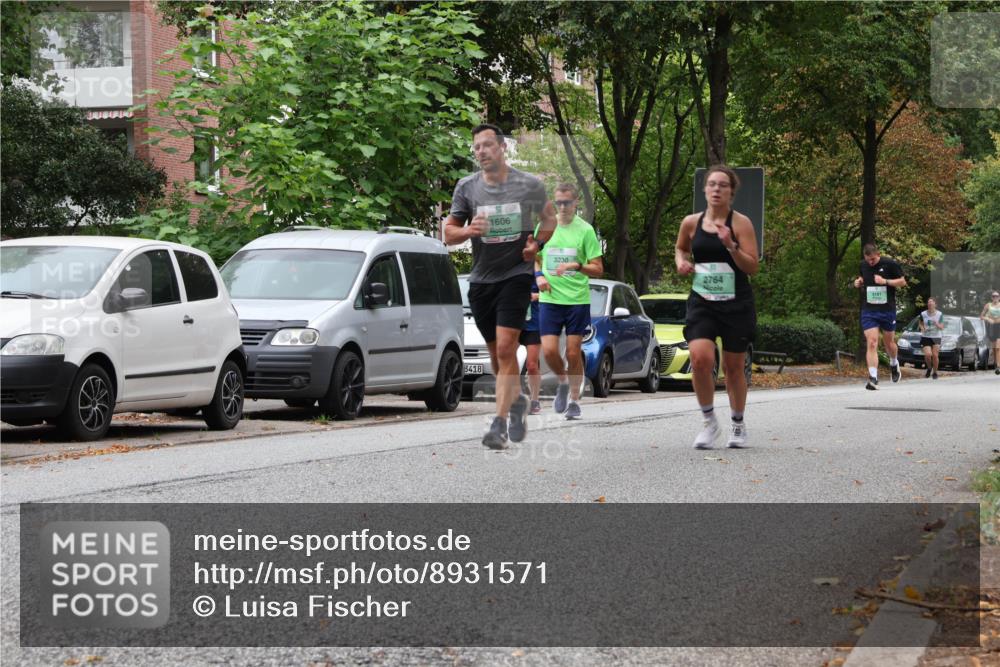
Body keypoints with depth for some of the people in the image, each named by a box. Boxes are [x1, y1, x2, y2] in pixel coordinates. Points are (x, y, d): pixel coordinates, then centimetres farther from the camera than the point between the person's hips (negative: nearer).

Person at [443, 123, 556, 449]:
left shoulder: (529, 185, -3)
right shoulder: (467, 187, 1)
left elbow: (549, 218, 13)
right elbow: (448, 233, 5)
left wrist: (536, 244, -5)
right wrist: (468, 230, -16)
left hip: (516, 274, -4)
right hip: (481, 278, 4)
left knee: (505, 349, -16)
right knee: (496, 353, 13)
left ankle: (500, 423, -17)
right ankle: (517, 400, 39)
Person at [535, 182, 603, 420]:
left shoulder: (585, 230, -2)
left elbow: (598, 269, -3)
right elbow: (535, 258, 20)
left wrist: (576, 266, -20)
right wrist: (539, 276, 0)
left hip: (578, 300, -2)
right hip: (549, 299, 2)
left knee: (573, 353, 0)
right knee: (549, 350, -9)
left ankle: (574, 400, 15)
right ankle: (563, 382, 21)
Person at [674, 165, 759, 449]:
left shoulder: (741, 223, -6)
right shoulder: (691, 223, 3)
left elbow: (752, 267, -9)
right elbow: (680, 248, 24)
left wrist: (730, 245, -23)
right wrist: (681, 261, 2)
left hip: (737, 305, -1)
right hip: (702, 302, 1)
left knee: (733, 366, 9)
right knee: (700, 358, -20)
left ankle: (738, 425, 29)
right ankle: (709, 422, -2)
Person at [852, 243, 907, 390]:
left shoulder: (889, 264, -8)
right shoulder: (863, 265, 3)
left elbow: (903, 282, -3)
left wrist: (885, 281, -18)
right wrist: (858, 282, -1)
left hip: (888, 310, -1)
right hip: (868, 311, 1)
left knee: (889, 342, 14)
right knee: (871, 343, -12)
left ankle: (894, 364, 46)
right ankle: (873, 378, -17)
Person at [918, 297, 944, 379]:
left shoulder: (940, 314, -1)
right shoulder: (923, 314, 1)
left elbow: (942, 327, -3)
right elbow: (921, 323, 15)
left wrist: (936, 324, -24)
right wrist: (922, 328, -7)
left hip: (936, 337, 0)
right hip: (926, 337, 0)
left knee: (935, 355, -8)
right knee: (927, 355, -17)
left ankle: (935, 372, 12)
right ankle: (929, 368, 13)